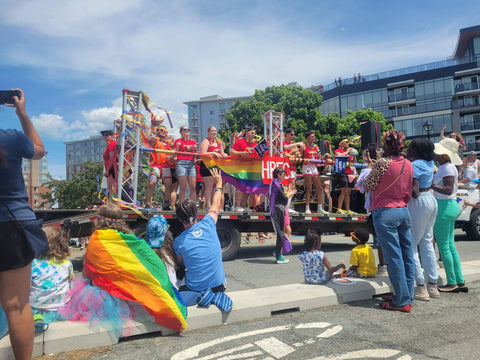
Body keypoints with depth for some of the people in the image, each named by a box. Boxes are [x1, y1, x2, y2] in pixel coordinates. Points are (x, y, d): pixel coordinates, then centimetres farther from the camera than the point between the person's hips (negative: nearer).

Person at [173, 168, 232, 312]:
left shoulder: (178, 242, -11)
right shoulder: (207, 225, -10)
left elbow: (181, 263, 6)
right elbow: (215, 205, 9)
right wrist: (218, 183, 24)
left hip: (194, 288, -3)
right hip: (218, 285, 3)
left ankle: (200, 296, -5)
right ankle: (215, 295, 2)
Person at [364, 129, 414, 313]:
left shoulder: (383, 162, -13)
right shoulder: (408, 164, 8)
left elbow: (368, 185, -5)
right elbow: (409, 192, 14)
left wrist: (372, 170, 11)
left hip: (385, 212, -7)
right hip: (404, 211, 7)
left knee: (394, 258, -1)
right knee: (407, 256, 12)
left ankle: (402, 301, 6)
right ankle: (407, 296, 24)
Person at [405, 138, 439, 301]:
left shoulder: (415, 166, -17)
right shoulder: (430, 163, 8)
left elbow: (414, 192, -22)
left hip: (419, 203, -9)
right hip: (431, 200, 9)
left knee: (411, 245, -2)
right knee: (427, 242, 15)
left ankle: (421, 288, -1)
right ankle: (433, 286, 20)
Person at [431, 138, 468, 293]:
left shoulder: (448, 168, -15)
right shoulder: (444, 167, 14)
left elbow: (448, 190, -24)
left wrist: (430, 185, -24)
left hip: (445, 207, -10)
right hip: (449, 206, 10)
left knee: (443, 247, -1)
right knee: (451, 246, 13)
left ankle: (452, 283, 8)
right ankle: (460, 282, 19)